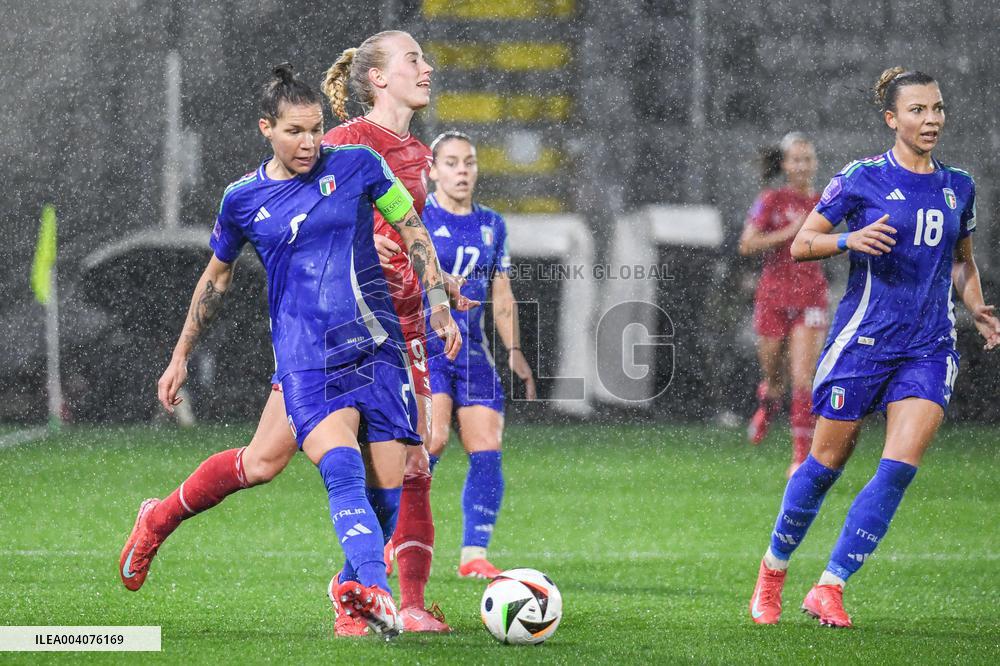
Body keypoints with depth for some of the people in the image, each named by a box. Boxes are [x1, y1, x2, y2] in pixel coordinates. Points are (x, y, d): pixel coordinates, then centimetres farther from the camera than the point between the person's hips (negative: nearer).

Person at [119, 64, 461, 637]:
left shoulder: (357, 166, 4)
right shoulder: (244, 199, 7)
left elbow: (414, 231, 12)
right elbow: (217, 278, 20)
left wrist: (440, 306, 5)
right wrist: (181, 358, 25)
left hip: (378, 347, 2)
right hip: (304, 358, -2)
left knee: (389, 491, -5)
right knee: (343, 470, -25)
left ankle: (355, 591, 16)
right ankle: (376, 593, -40)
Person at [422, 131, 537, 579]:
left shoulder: (491, 225, 14)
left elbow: (501, 296, 18)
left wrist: (514, 351, 10)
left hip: (472, 352, 6)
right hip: (422, 346, -6)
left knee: (487, 453, -5)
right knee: (433, 441, -23)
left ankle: (474, 555, 2)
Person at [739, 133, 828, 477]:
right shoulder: (771, 200, -4)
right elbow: (746, 245, -14)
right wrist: (789, 233, -20)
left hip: (810, 298, 1)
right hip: (773, 296, -1)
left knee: (803, 377, -13)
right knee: (775, 377, 10)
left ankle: (802, 456, -10)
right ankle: (768, 405, 48)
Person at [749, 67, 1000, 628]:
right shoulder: (862, 178, -4)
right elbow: (800, 245, -1)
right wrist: (848, 240, -19)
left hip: (929, 349, 3)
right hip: (863, 340, -3)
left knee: (901, 466, -13)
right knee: (828, 461, 4)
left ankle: (830, 588, -7)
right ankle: (773, 570, 26)